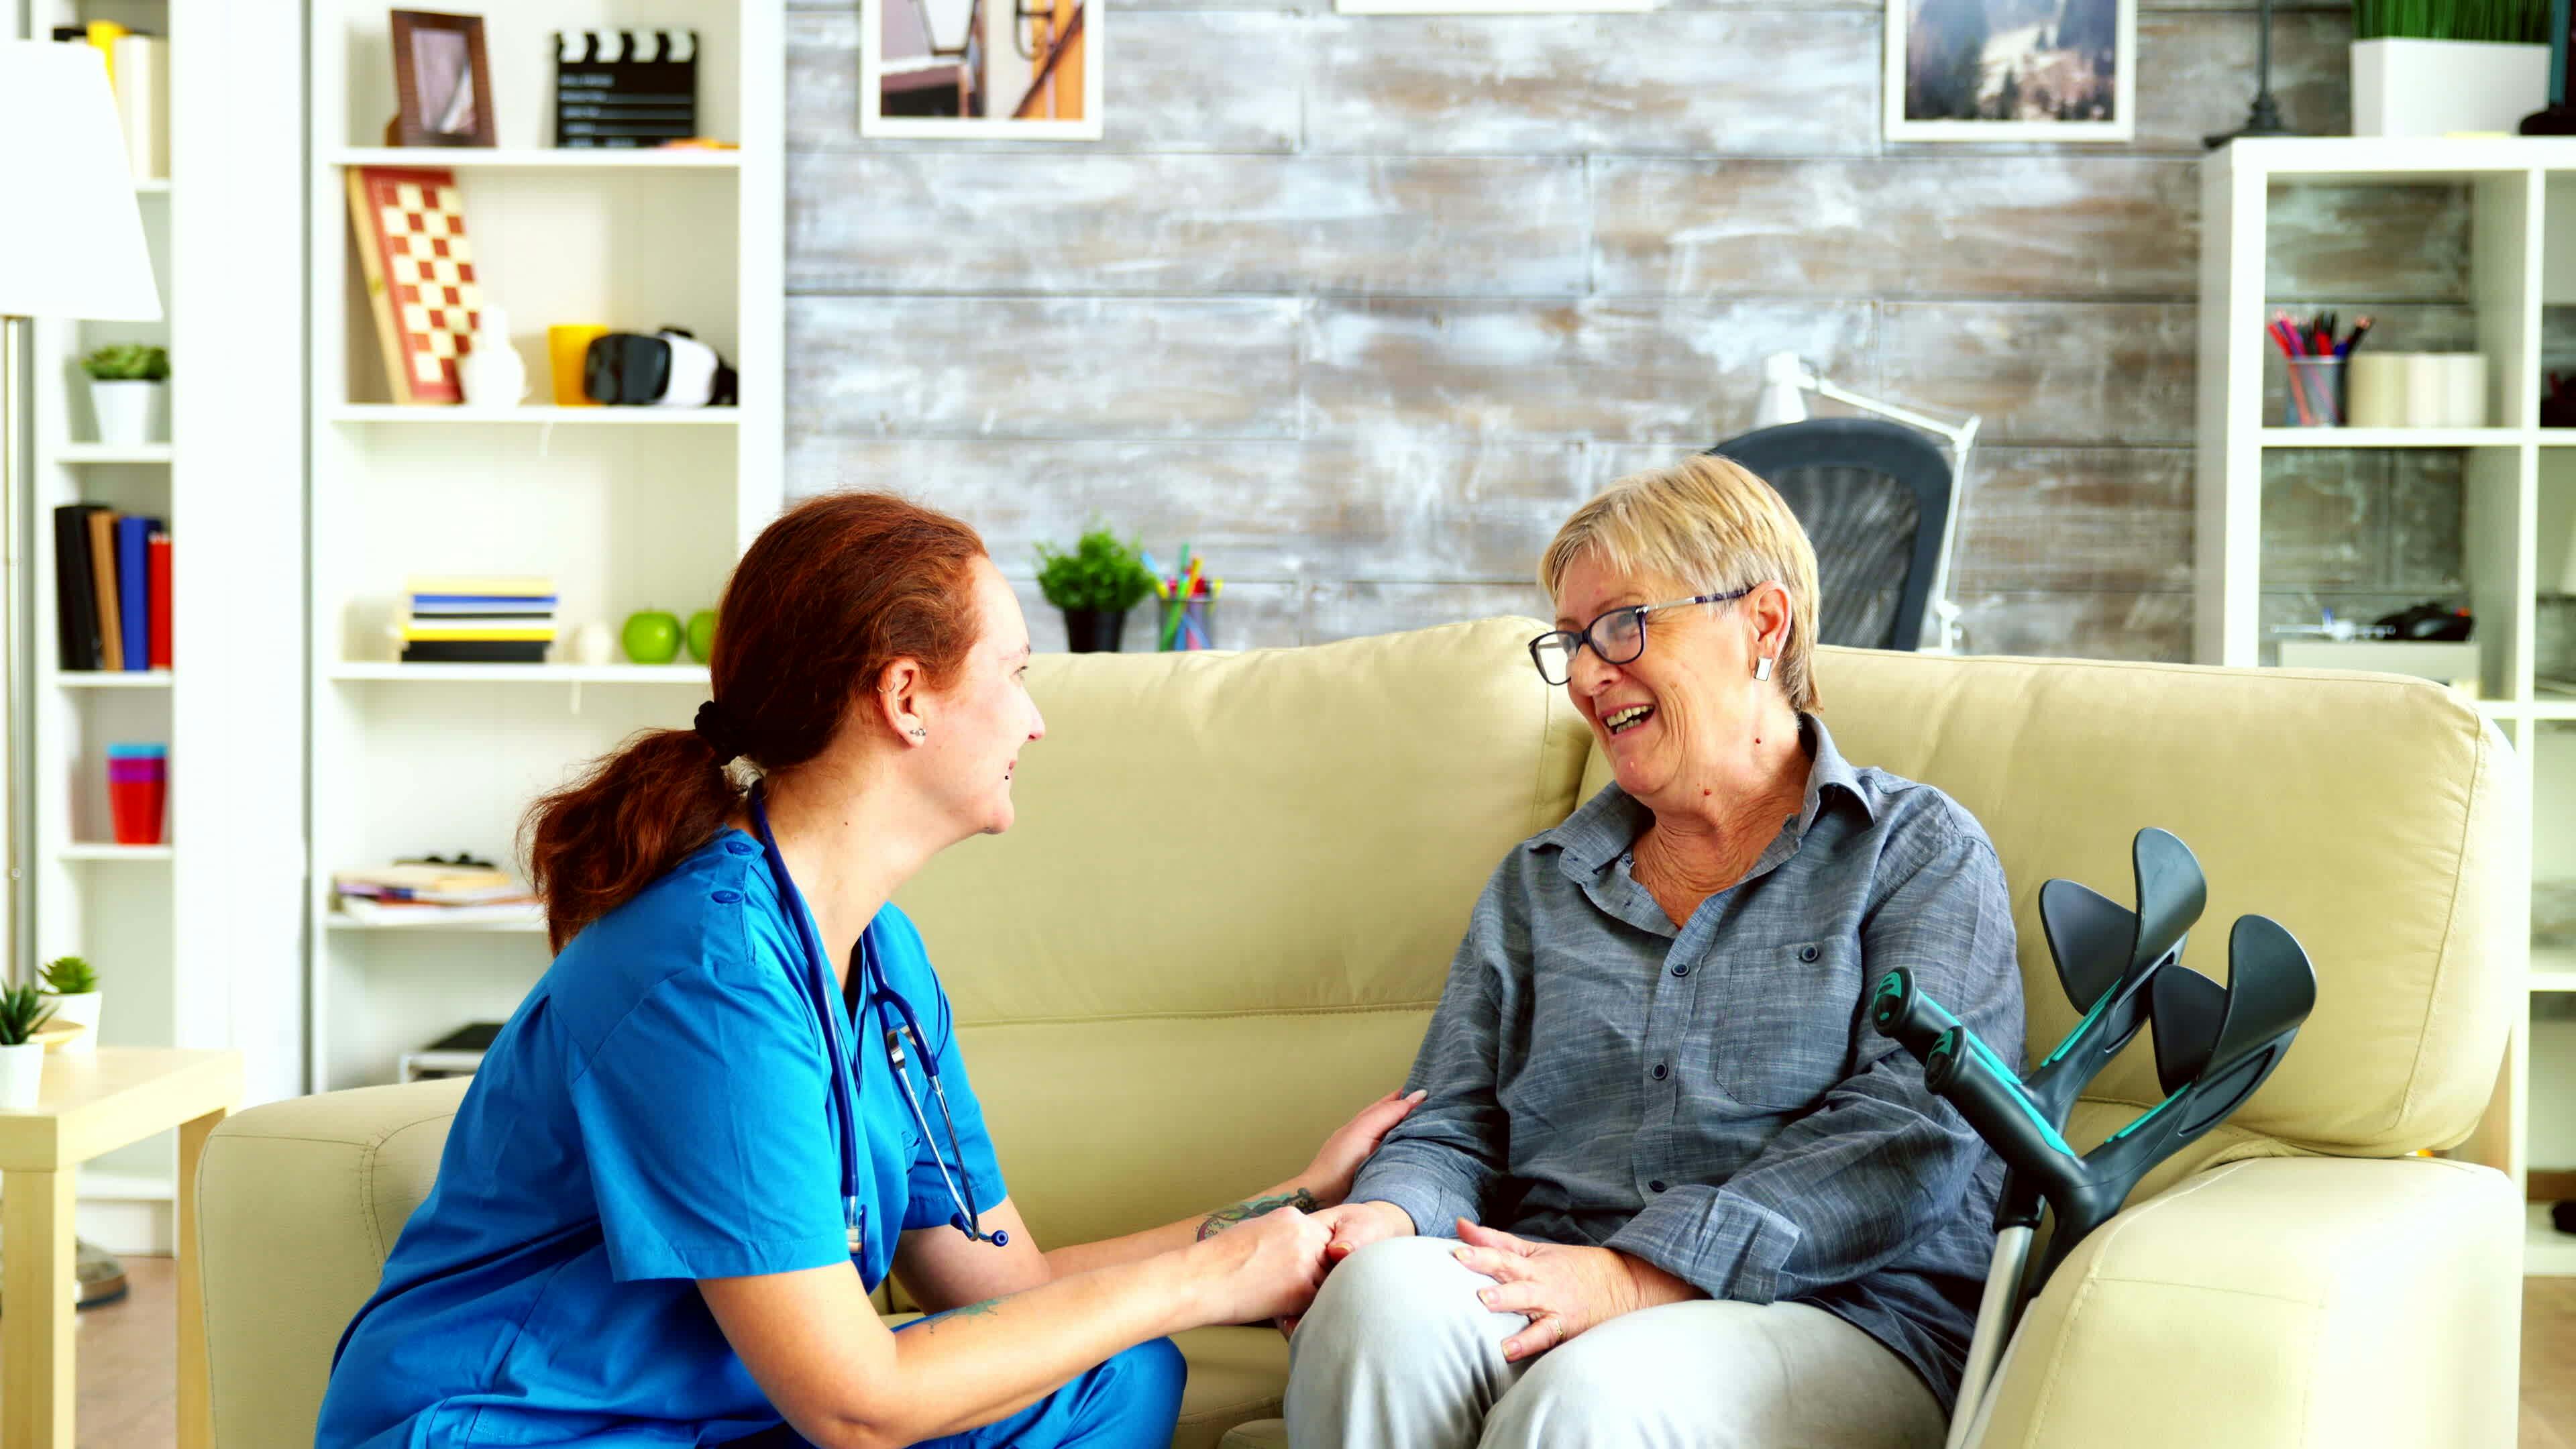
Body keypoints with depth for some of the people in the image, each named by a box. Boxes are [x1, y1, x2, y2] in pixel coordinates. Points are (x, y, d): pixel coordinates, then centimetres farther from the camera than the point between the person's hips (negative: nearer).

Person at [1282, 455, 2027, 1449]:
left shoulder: (1920, 852, 8)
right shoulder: (1539, 882, 23)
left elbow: (1911, 1130, -7)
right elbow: (1454, 1132, 16)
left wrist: (1641, 1274, -19)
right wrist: (1386, 1218, -10)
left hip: (1842, 1318, -3)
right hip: (1542, 1311, 4)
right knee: (1384, 1294, -31)